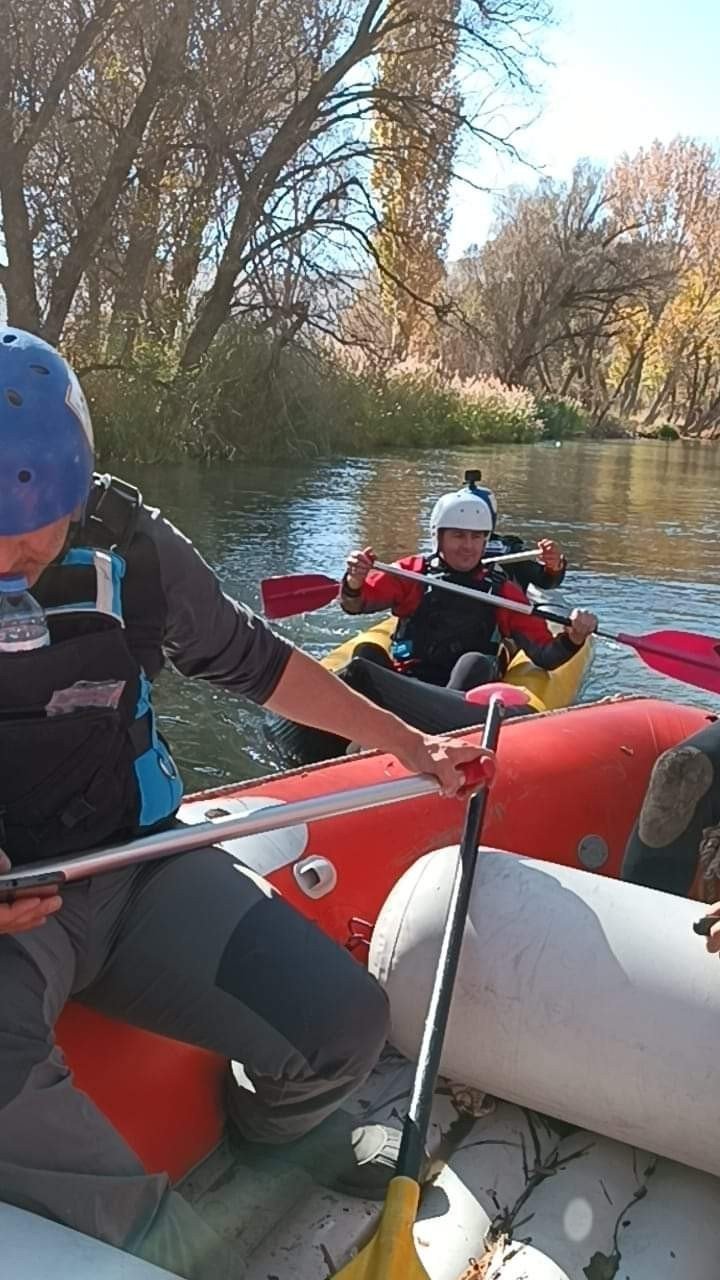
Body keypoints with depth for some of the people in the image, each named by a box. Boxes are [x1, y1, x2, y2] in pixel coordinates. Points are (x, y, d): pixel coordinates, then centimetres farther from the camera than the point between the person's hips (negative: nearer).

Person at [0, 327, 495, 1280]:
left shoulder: (125, 545, -4)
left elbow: (251, 661, 9)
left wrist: (410, 746, 13)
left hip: (137, 868, 3)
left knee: (344, 1024, -14)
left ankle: (275, 1135, 24)